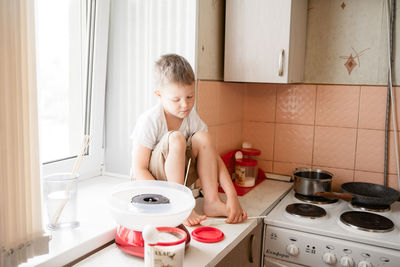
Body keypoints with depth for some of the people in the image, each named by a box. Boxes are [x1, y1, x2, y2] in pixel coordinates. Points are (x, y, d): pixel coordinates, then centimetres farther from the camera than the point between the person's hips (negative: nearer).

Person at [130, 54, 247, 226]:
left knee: (202, 138, -18)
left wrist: (232, 196, -20)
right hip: (148, 182, -5)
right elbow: (139, 170, -21)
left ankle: (212, 202, -16)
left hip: (176, 180, 5)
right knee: (176, 139, -31)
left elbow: (213, 158, -8)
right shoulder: (149, 121, -22)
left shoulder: (191, 117, -6)